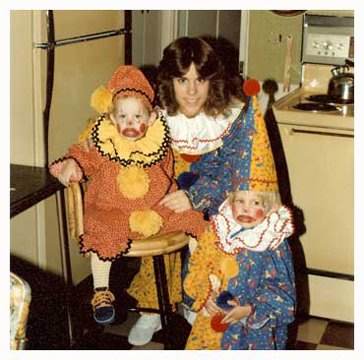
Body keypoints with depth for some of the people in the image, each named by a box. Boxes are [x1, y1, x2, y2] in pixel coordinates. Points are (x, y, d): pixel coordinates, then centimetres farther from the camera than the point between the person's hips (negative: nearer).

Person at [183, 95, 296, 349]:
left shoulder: (275, 245, -14)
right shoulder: (216, 233, -4)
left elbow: (281, 292, -12)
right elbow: (198, 268, 3)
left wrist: (249, 311, -23)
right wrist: (206, 295, -14)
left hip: (256, 328, -3)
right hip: (213, 319, 3)